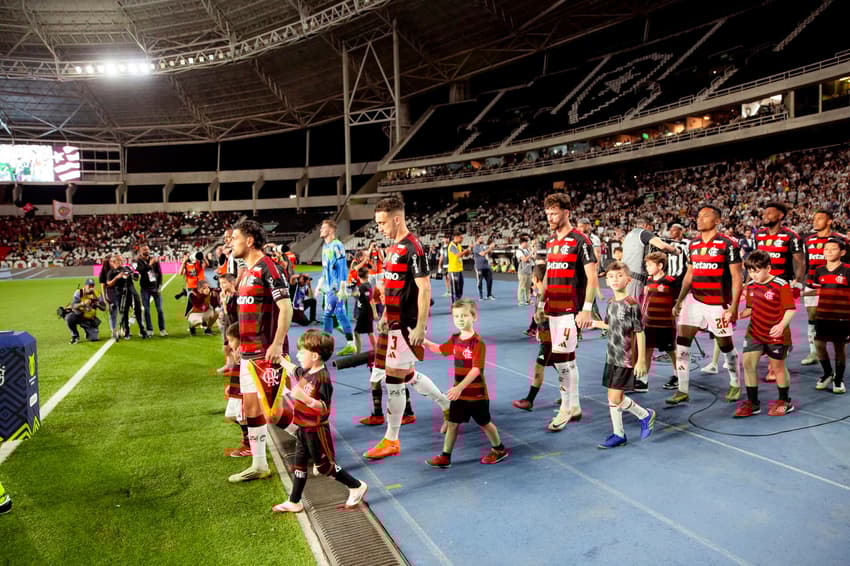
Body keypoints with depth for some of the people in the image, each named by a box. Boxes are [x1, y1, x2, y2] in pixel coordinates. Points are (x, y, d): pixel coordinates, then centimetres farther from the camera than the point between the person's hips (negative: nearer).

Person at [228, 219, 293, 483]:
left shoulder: (268, 267, -13)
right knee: (251, 406, 12)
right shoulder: (247, 271, 15)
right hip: (249, 352, 9)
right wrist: (240, 342, 19)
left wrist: (277, 344, -24)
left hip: (266, 352, -9)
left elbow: (286, 307, -19)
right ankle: (259, 464, 22)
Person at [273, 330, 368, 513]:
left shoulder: (322, 378, -26)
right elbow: (294, 370, 25)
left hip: (316, 430, -9)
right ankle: (294, 502, 27)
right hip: (303, 429, 9)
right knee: (299, 465, 15)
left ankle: (357, 486, 20)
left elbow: (324, 407, -30)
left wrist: (305, 397, -42)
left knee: (324, 465, 5)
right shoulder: (306, 372, 1)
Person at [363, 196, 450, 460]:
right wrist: (385, 316, 19)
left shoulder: (412, 248, -16)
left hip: (406, 326, -9)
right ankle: (449, 407, 35)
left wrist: (419, 328, -20)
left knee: (394, 379, -1)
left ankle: (391, 441, 13)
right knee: (408, 374, 18)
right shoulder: (395, 247, 12)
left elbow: (424, 290, -19)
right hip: (395, 322, 9)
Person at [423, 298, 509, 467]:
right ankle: (445, 457, 18)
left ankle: (499, 449, 35)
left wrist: (460, 387, -36)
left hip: (476, 393, -6)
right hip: (459, 392, 6)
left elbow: (476, 369, -28)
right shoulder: (454, 339, 1)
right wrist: (424, 341, 7)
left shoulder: (478, 342, -20)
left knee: (484, 423, 13)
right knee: (452, 423, 9)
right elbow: (440, 349, 21)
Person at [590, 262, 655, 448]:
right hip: (612, 357, 7)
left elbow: (640, 333, -14)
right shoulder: (611, 303, 6)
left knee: (616, 399, -7)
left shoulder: (631, 304, -15)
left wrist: (641, 360, -15)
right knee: (612, 398, 10)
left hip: (626, 359, -7)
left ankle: (645, 415, 18)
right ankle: (619, 434, 22)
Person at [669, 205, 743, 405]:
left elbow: (737, 278, -10)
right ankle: (682, 391, 4)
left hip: (718, 304, -5)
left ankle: (735, 384, 33)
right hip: (694, 300, 5)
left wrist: (733, 308, -16)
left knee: (726, 346, 9)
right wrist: (679, 300, 11)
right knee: (681, 342, -4)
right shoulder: (693, 245, 8)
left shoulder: (728, 245, -10)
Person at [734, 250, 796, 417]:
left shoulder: (781, 285, -15)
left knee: (777, 367, 9)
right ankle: (752, 403, 10)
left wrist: (782, 325, -32)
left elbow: (790, 309, -16)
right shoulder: (751, 286, 3)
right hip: (754, 333, 5)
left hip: (776, 335, -5)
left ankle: (785, 402, 31)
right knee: (748, 364, -2)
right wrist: (739, 314, -6)